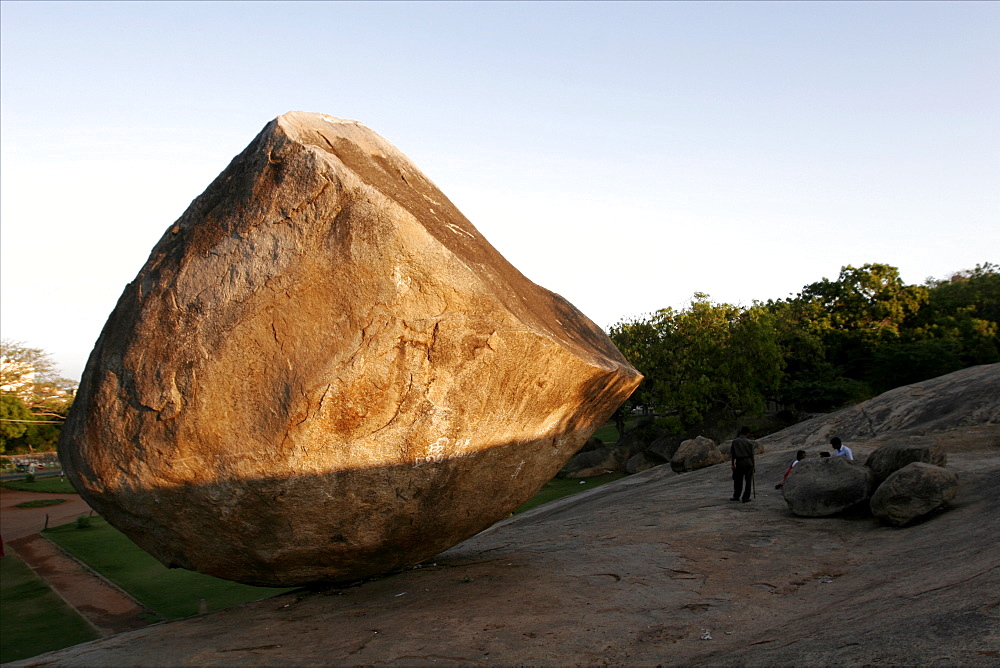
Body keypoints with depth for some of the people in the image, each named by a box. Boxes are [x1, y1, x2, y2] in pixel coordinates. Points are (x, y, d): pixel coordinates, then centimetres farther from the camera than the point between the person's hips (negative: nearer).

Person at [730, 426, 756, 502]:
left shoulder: (734, 441, 1)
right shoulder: (749, 442, -3)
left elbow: (732, 453, 1)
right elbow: (752, 455, 0)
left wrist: (733, 464, 5)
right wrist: (753, 465, 8)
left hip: (739, 462, 2)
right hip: (748, 462, -2)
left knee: (738, 480, 12)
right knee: (748, 481, 6)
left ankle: (736, 496, 18)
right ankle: (745, 498, 6)